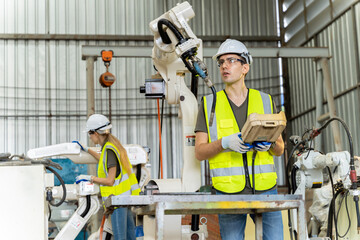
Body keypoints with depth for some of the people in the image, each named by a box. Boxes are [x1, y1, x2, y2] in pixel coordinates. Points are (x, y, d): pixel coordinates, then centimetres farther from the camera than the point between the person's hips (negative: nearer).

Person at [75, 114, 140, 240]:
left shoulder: (109, 150, -18)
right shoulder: (113, 145, 10)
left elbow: (110, 181, -19)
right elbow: (105, 160, 33)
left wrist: (89, 178, -8)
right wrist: (86, 149, 39)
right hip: (125, 196, 10)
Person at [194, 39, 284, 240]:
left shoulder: (265, 101, 11)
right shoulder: (209, 104, 7)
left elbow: (280, 150, 14)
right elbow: (199, 152, 3)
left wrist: (269, 143, -10)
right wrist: (225, 142, -16)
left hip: (265, 188, 1)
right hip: (228, 191, -1)